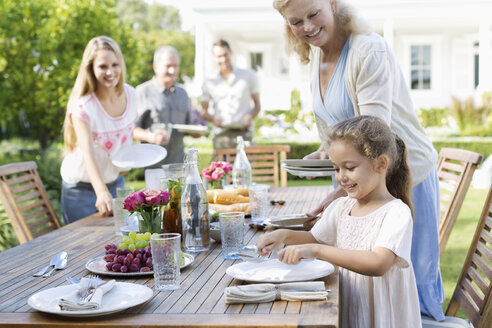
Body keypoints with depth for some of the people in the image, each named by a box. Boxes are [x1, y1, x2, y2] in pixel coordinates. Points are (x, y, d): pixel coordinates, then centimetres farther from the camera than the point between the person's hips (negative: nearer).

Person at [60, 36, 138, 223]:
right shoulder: (82, 106, -25)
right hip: (82, 190, -5)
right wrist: (102, 193, -51)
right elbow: (88, 153, -37)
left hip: (117, 182, 5)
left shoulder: (129, 94, -7)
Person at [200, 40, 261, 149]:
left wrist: (250, 117, -7)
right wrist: (213, 118, -8)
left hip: (244, 133, 0)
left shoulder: (249, 75, 12)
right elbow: (203, 111, 14)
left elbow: (257, 104, 14)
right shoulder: (209, 82, 12)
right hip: (221, 135, 1)